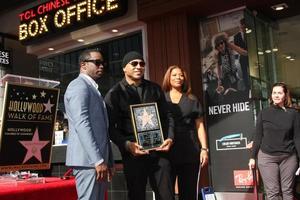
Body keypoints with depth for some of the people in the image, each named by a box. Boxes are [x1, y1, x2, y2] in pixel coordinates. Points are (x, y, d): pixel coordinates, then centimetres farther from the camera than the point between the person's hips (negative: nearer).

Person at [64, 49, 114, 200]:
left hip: (97, 159, 9)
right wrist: (98, 160, -22)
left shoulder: (93, 88, 22)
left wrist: (107, 160, 16)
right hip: (88, 159, -9)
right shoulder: (79, 86, -7)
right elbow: (82, 124, -19)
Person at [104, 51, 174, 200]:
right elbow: (110, 126, -4)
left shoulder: (155, 89, 12)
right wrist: (126, 145, -18)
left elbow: (167, 116, 15)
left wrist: (169, 138, -2)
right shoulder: (114, 93, 1)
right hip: (133, 153, -2)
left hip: (158, 150, 3)